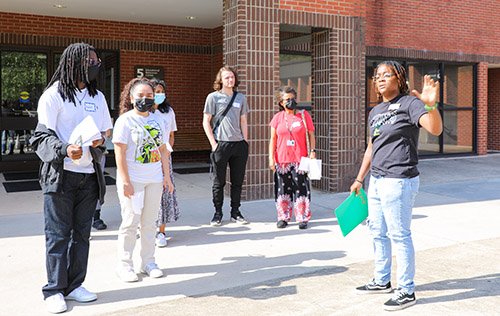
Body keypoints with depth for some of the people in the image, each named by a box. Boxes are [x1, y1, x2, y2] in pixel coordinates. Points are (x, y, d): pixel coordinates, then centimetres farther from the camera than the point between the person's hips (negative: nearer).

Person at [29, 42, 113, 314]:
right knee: (58, 234, 0)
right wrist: (65, 150, -26)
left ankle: (74, 285, 21)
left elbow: (105, 129, 21)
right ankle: (54, 291, 11)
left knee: (82, 232, 9)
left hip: (88, 175, 6)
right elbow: (43, 136, -8)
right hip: (60, 174, -5)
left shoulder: (97, 97, 13)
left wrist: (100, 139, -3)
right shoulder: (54, 95, -4)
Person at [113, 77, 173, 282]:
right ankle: (124, 265, 12)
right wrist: (125, 181, -14)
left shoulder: (157, 119, 11)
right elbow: (120, 153, -9)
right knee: (130, 222, -1)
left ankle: (148, 262, 21)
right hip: (133, 179, -5)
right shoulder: (125, 120, -5)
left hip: (154, 180, 5)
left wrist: (167, 176, 10)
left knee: (149, 223, 10)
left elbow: (163, 149, 15)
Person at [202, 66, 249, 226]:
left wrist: (245, 142, 7)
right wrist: (213, 143, -8)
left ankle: (235, 212, 20)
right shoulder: (213, 97, 0)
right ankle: (218, 213, 15)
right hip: (221, 144, -3)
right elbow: (206, 122, -1)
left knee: (238, 181, 8)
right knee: (219, 181, 3)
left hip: (239, 144, 4)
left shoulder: (241, 97, 13)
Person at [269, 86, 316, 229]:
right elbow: (273, 138, 9)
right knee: (283, 188, 5)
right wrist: (271, 157, 2)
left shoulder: (304, 115, 5)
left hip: (300, 159, -1)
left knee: (301, 188, -3)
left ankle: (302, 218, 8)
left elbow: (311, 135, 7)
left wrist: (313, 151, -4)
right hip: (282, 159, 2)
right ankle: (283, 217, 17)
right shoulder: (277, 117, 8)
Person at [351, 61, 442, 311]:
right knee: (378, 232, 17)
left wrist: (431, 105, -44)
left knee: (399, 235, -2)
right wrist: (359, 179, 22)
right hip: (377, 180, 9)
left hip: (399, 181, -9)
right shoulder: (375, 112, 15)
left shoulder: (409, 103, -10)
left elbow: (435, 129, -26)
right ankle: (381, 281, 33)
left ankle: (406, 291, 11)